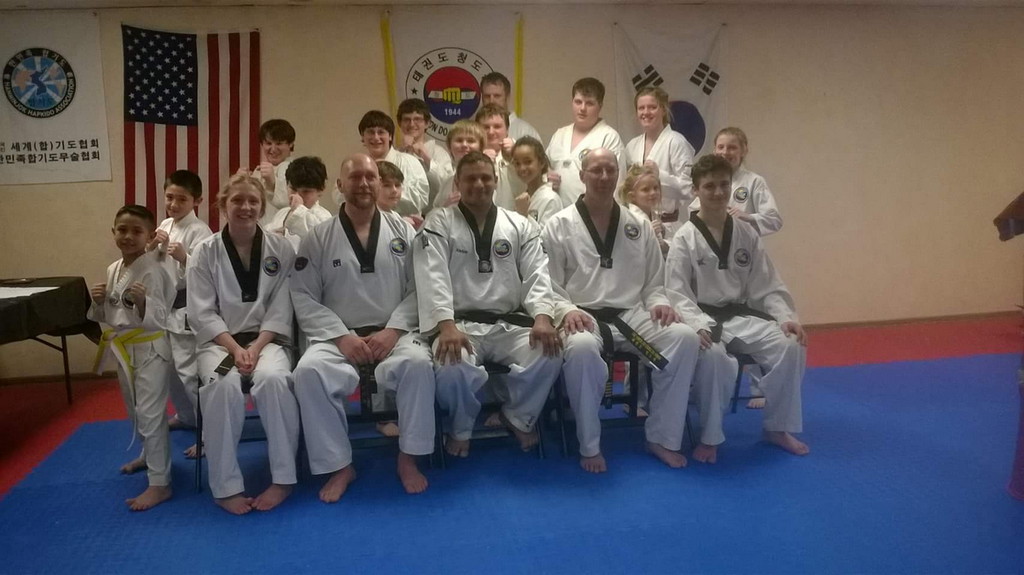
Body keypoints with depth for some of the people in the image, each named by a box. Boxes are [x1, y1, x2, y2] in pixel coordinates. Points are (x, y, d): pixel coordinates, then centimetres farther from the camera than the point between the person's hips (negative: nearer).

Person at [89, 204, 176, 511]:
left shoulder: (153, 270, -19)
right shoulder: (113, 270, 5)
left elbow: (159, 317, -22)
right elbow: (106, 316, 13)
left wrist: (142, 300, -40)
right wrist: (97, 301, -7)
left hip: (150, 349, -9)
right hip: (123, 349, 9)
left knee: (150, 413, -6)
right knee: (135, 410, 24)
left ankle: (159, 483, 3)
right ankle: (150, 455, 47)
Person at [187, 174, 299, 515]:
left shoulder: (281, 249, 1)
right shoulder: (204, 253, 1)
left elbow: (281, 309, -2)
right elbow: (202, 313, -2)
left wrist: (256, 347, -15)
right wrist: (235, 348, -16)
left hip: (267, 338, 0)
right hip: (219, 341, 0)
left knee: (272, 379, -34)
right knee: (224, 385, -33)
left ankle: (283, 479, -17)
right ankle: (226, 486, -17)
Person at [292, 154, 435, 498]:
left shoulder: (402, 231, 6)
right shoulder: (319, 239, 4)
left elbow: (418, 288, 2)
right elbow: (304, 297, 0)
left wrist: (393, 330, -12)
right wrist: (341, 336, -13)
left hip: (393, 334, 0)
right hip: (340, 338, 0)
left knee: (418, 364, -32)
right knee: (309, 372, -30)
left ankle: (407, 458, -11)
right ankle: (339, 466, -11)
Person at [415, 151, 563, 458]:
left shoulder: (520, 225, 13)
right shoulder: (438, 223, 4)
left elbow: (536, 275, 3)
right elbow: (432, 278, -10)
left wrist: (542, 317, -17)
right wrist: (447, 325, -27)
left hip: (511, 323, 3)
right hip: (461, 324, -2)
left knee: (548, 356, -26)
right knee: (453, 367, -35)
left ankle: (519, 417, 8)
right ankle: (461, 428, 2)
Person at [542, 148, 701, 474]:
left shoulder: (638, 227, 13)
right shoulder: (559, 226, 2)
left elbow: (653, 282, 16)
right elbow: (547, 286, -1)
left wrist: (659, 303, -6)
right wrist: (567, 310, -20)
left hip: (631, 316, 4)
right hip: (584, 318, -4)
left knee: (685, 338, -22)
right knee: (582, 347, -39)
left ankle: (662, 437, -7)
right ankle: (590, 446, -17)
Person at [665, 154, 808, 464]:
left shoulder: (747, 234, 6)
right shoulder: (684, 239, -7)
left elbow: (767, 285, 7)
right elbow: (677, 294, -12)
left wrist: (786, 317, -9)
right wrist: (699, 325, -29)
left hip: (741, 316, 5)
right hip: (704, 319, -5)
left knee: (790, 347, -17)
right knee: (713, 356, -36)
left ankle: (777, 427, 6)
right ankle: (710, 437, -13)